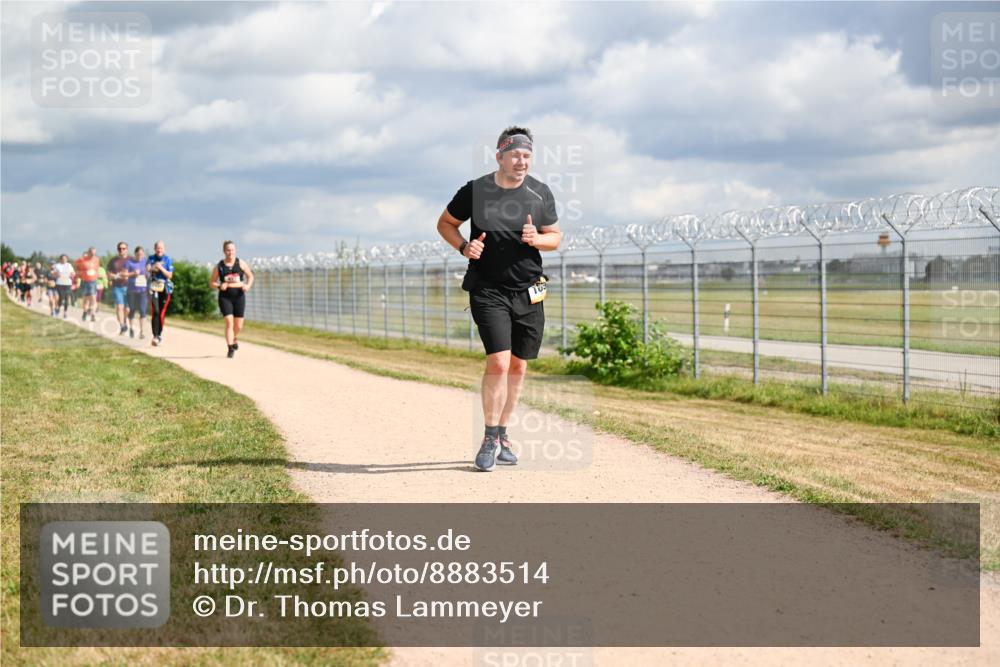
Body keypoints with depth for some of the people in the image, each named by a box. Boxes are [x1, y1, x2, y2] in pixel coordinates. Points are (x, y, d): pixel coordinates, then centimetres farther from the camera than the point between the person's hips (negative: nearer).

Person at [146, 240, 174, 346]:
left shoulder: (168, 260, 4)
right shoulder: (151, 259, 6)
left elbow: (170, 275, -2)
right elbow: (147, 275, 8)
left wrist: (161, 268, -15)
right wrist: (149, 269, -13)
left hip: (164, 288, 1)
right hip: (153, 288, -1)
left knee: (162, 313, 4)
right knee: (155, 312, -14)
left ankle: (160, 335, 18)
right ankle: (155, 336, -19)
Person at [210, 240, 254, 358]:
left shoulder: (241, 263, 3)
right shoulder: (219, 266, 2)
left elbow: (250, 276, 11)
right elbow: (212, 283, 6)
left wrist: (248, 285, -9)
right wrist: (219, 286, -16)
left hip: (239, 296, 2)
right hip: (225, 297, -2)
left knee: (238, 326, 7)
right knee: (229, 322, -15)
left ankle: (234, 339, 40)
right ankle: (230, 348, -12)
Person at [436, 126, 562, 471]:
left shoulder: (541, 193, 2)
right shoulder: (475, 190, -6)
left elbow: (556, 236, 10)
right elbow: (445, 223, 9)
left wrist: (537, 239, -12)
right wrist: (464, 246, -10)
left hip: (528, 292, 4)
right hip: (488, 290, -3)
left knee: (518, 367, 9)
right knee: (498, 363, -16)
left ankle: (501, 436, 25)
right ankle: (490, 439, -2)